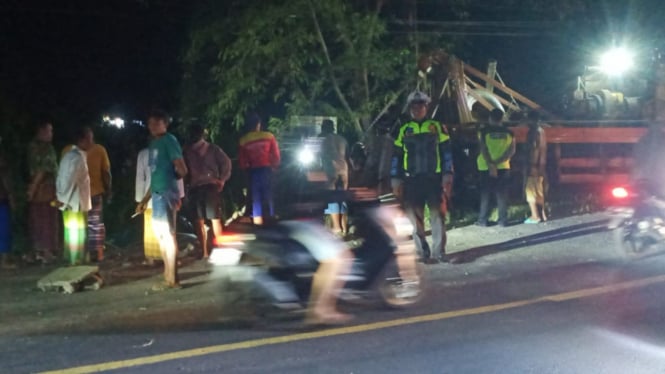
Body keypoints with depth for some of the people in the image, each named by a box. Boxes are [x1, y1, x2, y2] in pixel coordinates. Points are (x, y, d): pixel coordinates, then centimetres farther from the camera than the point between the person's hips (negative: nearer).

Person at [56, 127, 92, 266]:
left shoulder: (70, 155, 13)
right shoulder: (78, 157, -18)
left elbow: (62, 178, 14)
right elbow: (70, 180, -23)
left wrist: (61, 198, 13)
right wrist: (63, 199, -18)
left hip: (71, 202, 10)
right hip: (75, 202, -10)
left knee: (71, 233, 14)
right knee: (77, 234, -3)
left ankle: (71, 261, 19)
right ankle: (76, 262, 1)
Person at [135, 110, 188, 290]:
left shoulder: (169, 140, -7)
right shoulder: (154, 144, 18)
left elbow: (182, 170, -9)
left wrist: (169, 178, 9)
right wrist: (144, 200, 21)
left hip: (166, 193, -9)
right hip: (156, 194, 9)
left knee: (168, 235, -6)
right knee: (161, 235, 14)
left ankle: (172, 280, -1)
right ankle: (168, 275, 23)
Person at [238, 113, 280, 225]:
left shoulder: (243, 140, -2)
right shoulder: (269, 136, -1)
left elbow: (241, 161, 3)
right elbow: (276, 155, 1)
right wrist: (274, 165, 19)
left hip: (253, 171, 0)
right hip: (267, 169, 0)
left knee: (256, 197, 4)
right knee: (269, 195, 8)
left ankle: (258, 220, 0)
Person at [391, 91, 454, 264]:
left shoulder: (437, 127, 7)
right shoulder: (404, 130, 12)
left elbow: (446, 151, 4)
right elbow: (396, 155, 13)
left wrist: (448, 173, -5)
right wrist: (395, 177, 6)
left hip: (433, 178, -1)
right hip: (412, 180, 1)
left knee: (438, 215, -3)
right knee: (416, 218, 1)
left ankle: (439, 251, 1)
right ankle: (424, 253, 7)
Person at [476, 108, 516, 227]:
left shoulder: (484, 131, -4)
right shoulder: (509, 133, 3)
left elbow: (484, 150, -13)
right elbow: (512, 151, -6)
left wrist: (491, 165, -15)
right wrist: (498, 162, -11)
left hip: (486, 167, -2)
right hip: (503, 167, 2)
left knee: (485, 194, 5)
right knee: (502, 194, 6)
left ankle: (482, 220, 5)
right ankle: (503, 220, 4)